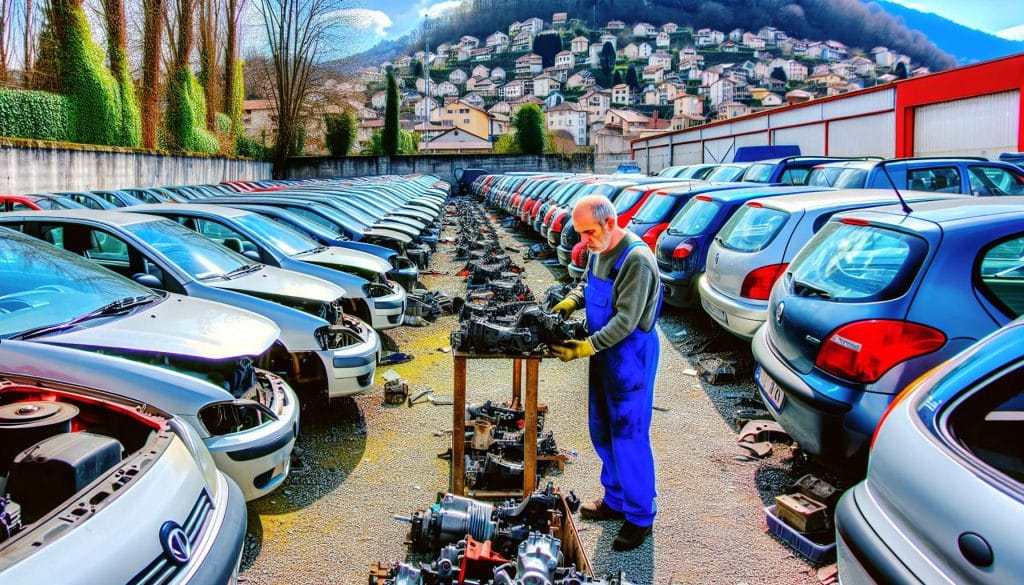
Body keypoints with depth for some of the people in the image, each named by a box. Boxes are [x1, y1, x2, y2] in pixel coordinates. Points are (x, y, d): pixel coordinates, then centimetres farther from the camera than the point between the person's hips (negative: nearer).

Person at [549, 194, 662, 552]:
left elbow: (626, 321, -25)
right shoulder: (599, 251, 4)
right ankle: (615, 500, 35)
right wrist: (570, 301, 0)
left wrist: (586, 348, -28)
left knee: (629, 437, -1)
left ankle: (640, 517, 15)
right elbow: (587, 286, 21)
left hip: (631, 356, -9)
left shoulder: (636, 259, -23)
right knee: (603, 432, 18)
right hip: (604, 352, 9)